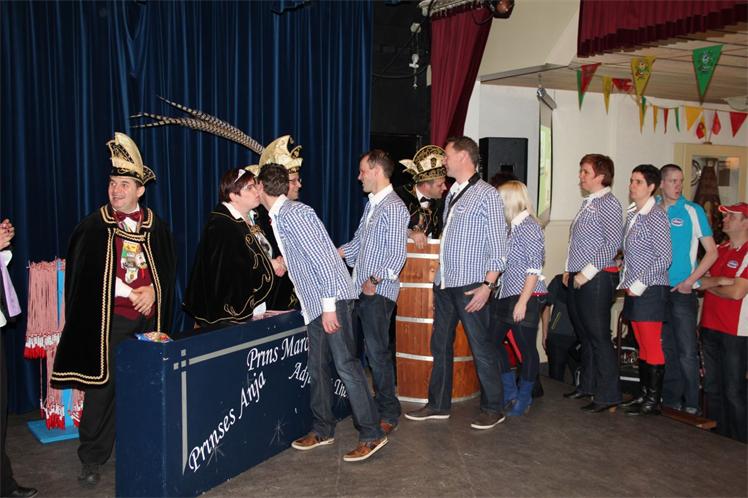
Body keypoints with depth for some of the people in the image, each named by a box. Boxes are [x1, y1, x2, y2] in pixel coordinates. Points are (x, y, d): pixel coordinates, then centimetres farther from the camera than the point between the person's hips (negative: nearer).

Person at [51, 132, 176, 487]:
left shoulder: (156, 226, 8)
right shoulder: (93, 225, 1)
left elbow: (168, 269, 11)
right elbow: (83, 272, -2)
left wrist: (153, 291, -8)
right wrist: (131, 293, -8)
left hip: (148, 318, 2)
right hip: (108, 318, -2)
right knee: (102, 385, 0)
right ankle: (92, 460, 12)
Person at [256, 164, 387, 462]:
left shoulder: (292, 214, -15)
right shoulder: (279, 217, 15)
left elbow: (322, 257, -20)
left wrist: (329, 305, -22)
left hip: (331, 298, -10)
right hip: (314, 303, 10)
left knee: (345, 364, -9)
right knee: (317, 366, 13)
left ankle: (372, 435, -3)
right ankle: (323, 430, 24)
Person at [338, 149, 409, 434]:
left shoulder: (393, 207, -11)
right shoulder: (371, 205, 18)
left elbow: (398, 254, -16)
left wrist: (375, 280, -18)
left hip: (378, 292, -8)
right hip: (361, 290, 8)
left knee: (377, 353, -3)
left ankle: (388, 413, 10)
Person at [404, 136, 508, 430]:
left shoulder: (487, 195, -9)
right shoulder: (452, 193, 14)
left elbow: (498, 246, -12)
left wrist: (487, 286, -17)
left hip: (471, 286, -8)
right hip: (444, 284, 8)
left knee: (482, 348, 2)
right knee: (440, 345, 14)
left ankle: (493, 409, 16)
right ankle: (438, 405, 27)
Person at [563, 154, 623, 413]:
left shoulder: (608, 203, -10)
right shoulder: (588, 203, 17)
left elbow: (613, 243, -18)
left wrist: (586, 273, -19)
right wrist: (569, 270, 16)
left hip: (596, 279, -9)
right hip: (578, 279, 9)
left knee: (598, 337, -4)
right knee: (584, 335, 16)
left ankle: (607, 395, 4)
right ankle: (587, 385, 28)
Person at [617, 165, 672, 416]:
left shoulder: (656, 216, -12)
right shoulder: (632, 214, 12)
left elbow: (665, 257, -15)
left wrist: (640, 284, -16)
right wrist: (626, 281, 10)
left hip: (649, 291, -8)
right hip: (633, 290, 8)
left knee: (652, 346, -1)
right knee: (642, 345, 15)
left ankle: (653, 401, 7)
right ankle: (643, 394, 25)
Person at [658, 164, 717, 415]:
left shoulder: (693, 211, -1)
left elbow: (712, 252, -2)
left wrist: (689, 281, -10)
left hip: (682, 291, -3)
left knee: (687, 352, -4)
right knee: (666, 349, 12)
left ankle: (691, 405, 7)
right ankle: (670, 401, 22)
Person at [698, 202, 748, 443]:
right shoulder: (719, 249, 13)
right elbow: (700, 279, 7)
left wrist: (709, 285, -3)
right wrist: (720, 281, -11)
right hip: (710, 326, 7)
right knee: (711, 387, 14)